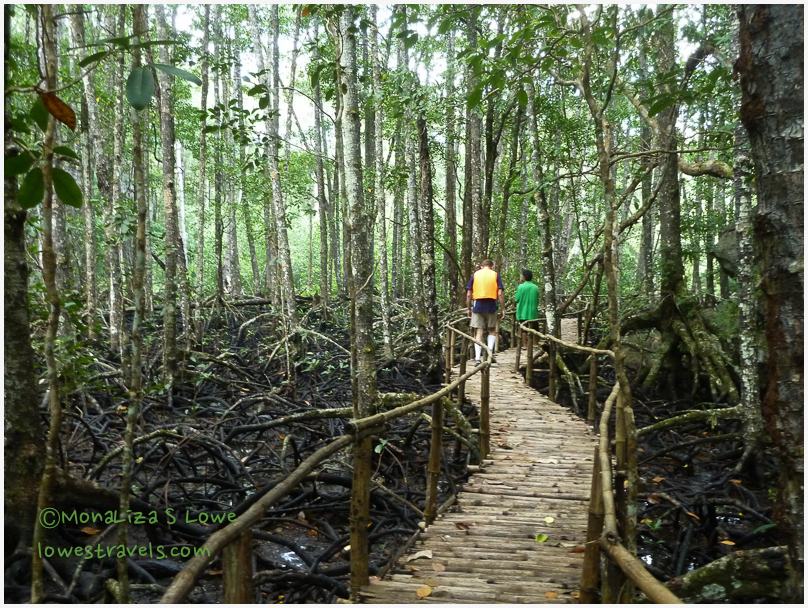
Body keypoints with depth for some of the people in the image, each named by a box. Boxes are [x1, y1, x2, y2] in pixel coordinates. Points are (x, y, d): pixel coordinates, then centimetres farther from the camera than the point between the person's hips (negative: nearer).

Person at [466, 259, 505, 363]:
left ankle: (477, 358, -4)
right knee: (492, 331, 14)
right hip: (491, 306, -1)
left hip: (478, 305, 1)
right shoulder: (495, 275, 5)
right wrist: (502, 309, 1)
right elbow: (500, 294, -4)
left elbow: (468, 294, 4)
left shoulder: (475, 275, 8)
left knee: (479, 332, 3)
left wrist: (469, 309, 11)